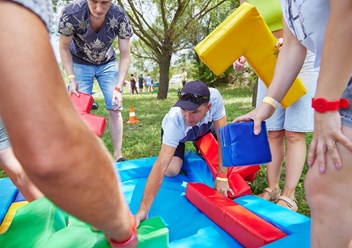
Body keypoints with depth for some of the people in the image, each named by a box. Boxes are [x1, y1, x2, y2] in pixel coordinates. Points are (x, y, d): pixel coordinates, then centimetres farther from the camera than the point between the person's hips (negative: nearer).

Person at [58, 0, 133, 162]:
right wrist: (71, 78, -21)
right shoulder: (71, 13, -30)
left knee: (115, 108, -5)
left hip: (107, 63, 1)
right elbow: (64, 48, -13)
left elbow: (125, 56, -19)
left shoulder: (120, 17, -27)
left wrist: (118, 87, -27)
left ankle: (118, 156, 4)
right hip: (80, 63, -1)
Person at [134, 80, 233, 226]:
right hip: (174, 133, -2)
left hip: (202, 129, 3)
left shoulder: (214, 97, -40)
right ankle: (179, 155, 14)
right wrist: (143, 209, -50)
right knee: (171, 170, -21)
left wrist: (222, 177, -38)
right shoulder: (174, 119, -44)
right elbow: (161, 165, -47)